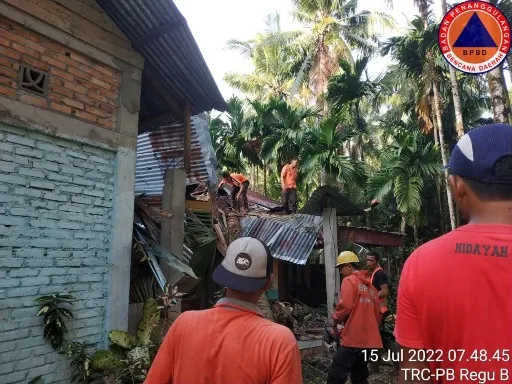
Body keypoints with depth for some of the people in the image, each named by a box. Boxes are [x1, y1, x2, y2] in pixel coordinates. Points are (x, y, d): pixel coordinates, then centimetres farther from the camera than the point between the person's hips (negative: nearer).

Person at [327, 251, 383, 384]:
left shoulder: (349, 280, -6)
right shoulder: (370, 286, 18)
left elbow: (346, 305, -18)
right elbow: (377, 313, 19)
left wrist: (335, 319, -3)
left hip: (353, 338, -9)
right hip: (369, 339, 9)